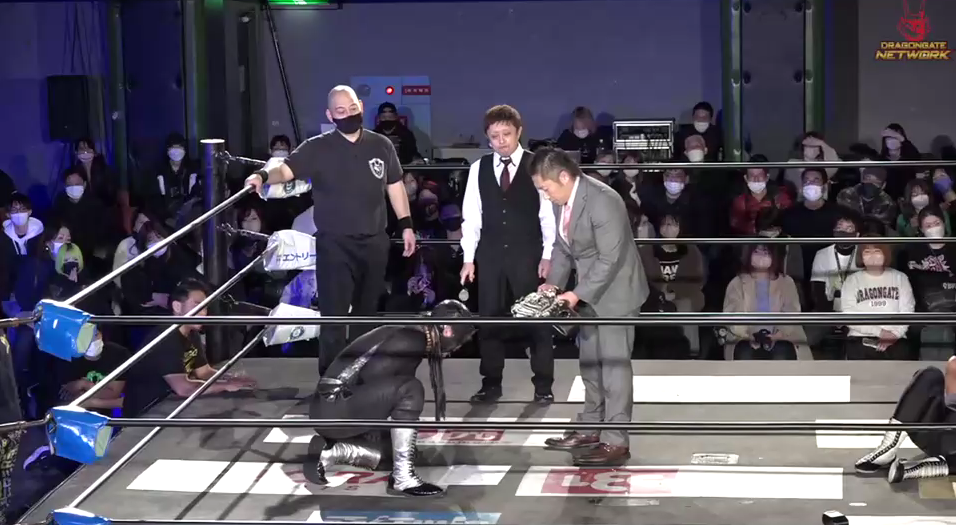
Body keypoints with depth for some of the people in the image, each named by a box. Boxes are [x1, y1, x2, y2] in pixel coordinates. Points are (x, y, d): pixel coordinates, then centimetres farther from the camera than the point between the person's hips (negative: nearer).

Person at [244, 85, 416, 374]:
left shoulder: (381, 145, 6)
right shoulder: (317, 148, -6)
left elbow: (395, 186, 15)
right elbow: (286, 169, -18)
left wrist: (406, 225, 11)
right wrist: (263, 175, -39)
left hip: (374, 242, 4)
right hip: (334, 244, -4)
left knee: (367, 312, 15)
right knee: (334, 316, -7)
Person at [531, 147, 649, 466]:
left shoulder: (603, 201, -27)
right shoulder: (561, 200, -1)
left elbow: (610, 259, -26)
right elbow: (562, 247, 11)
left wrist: (577, 294, -25)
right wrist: (553, 283, -2)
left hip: (615, 291, -9)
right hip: (589, 291, 9)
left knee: (614, 364, -6)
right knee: (590, 363, 17)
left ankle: (616, 442, -2)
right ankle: (590, 429, 29)